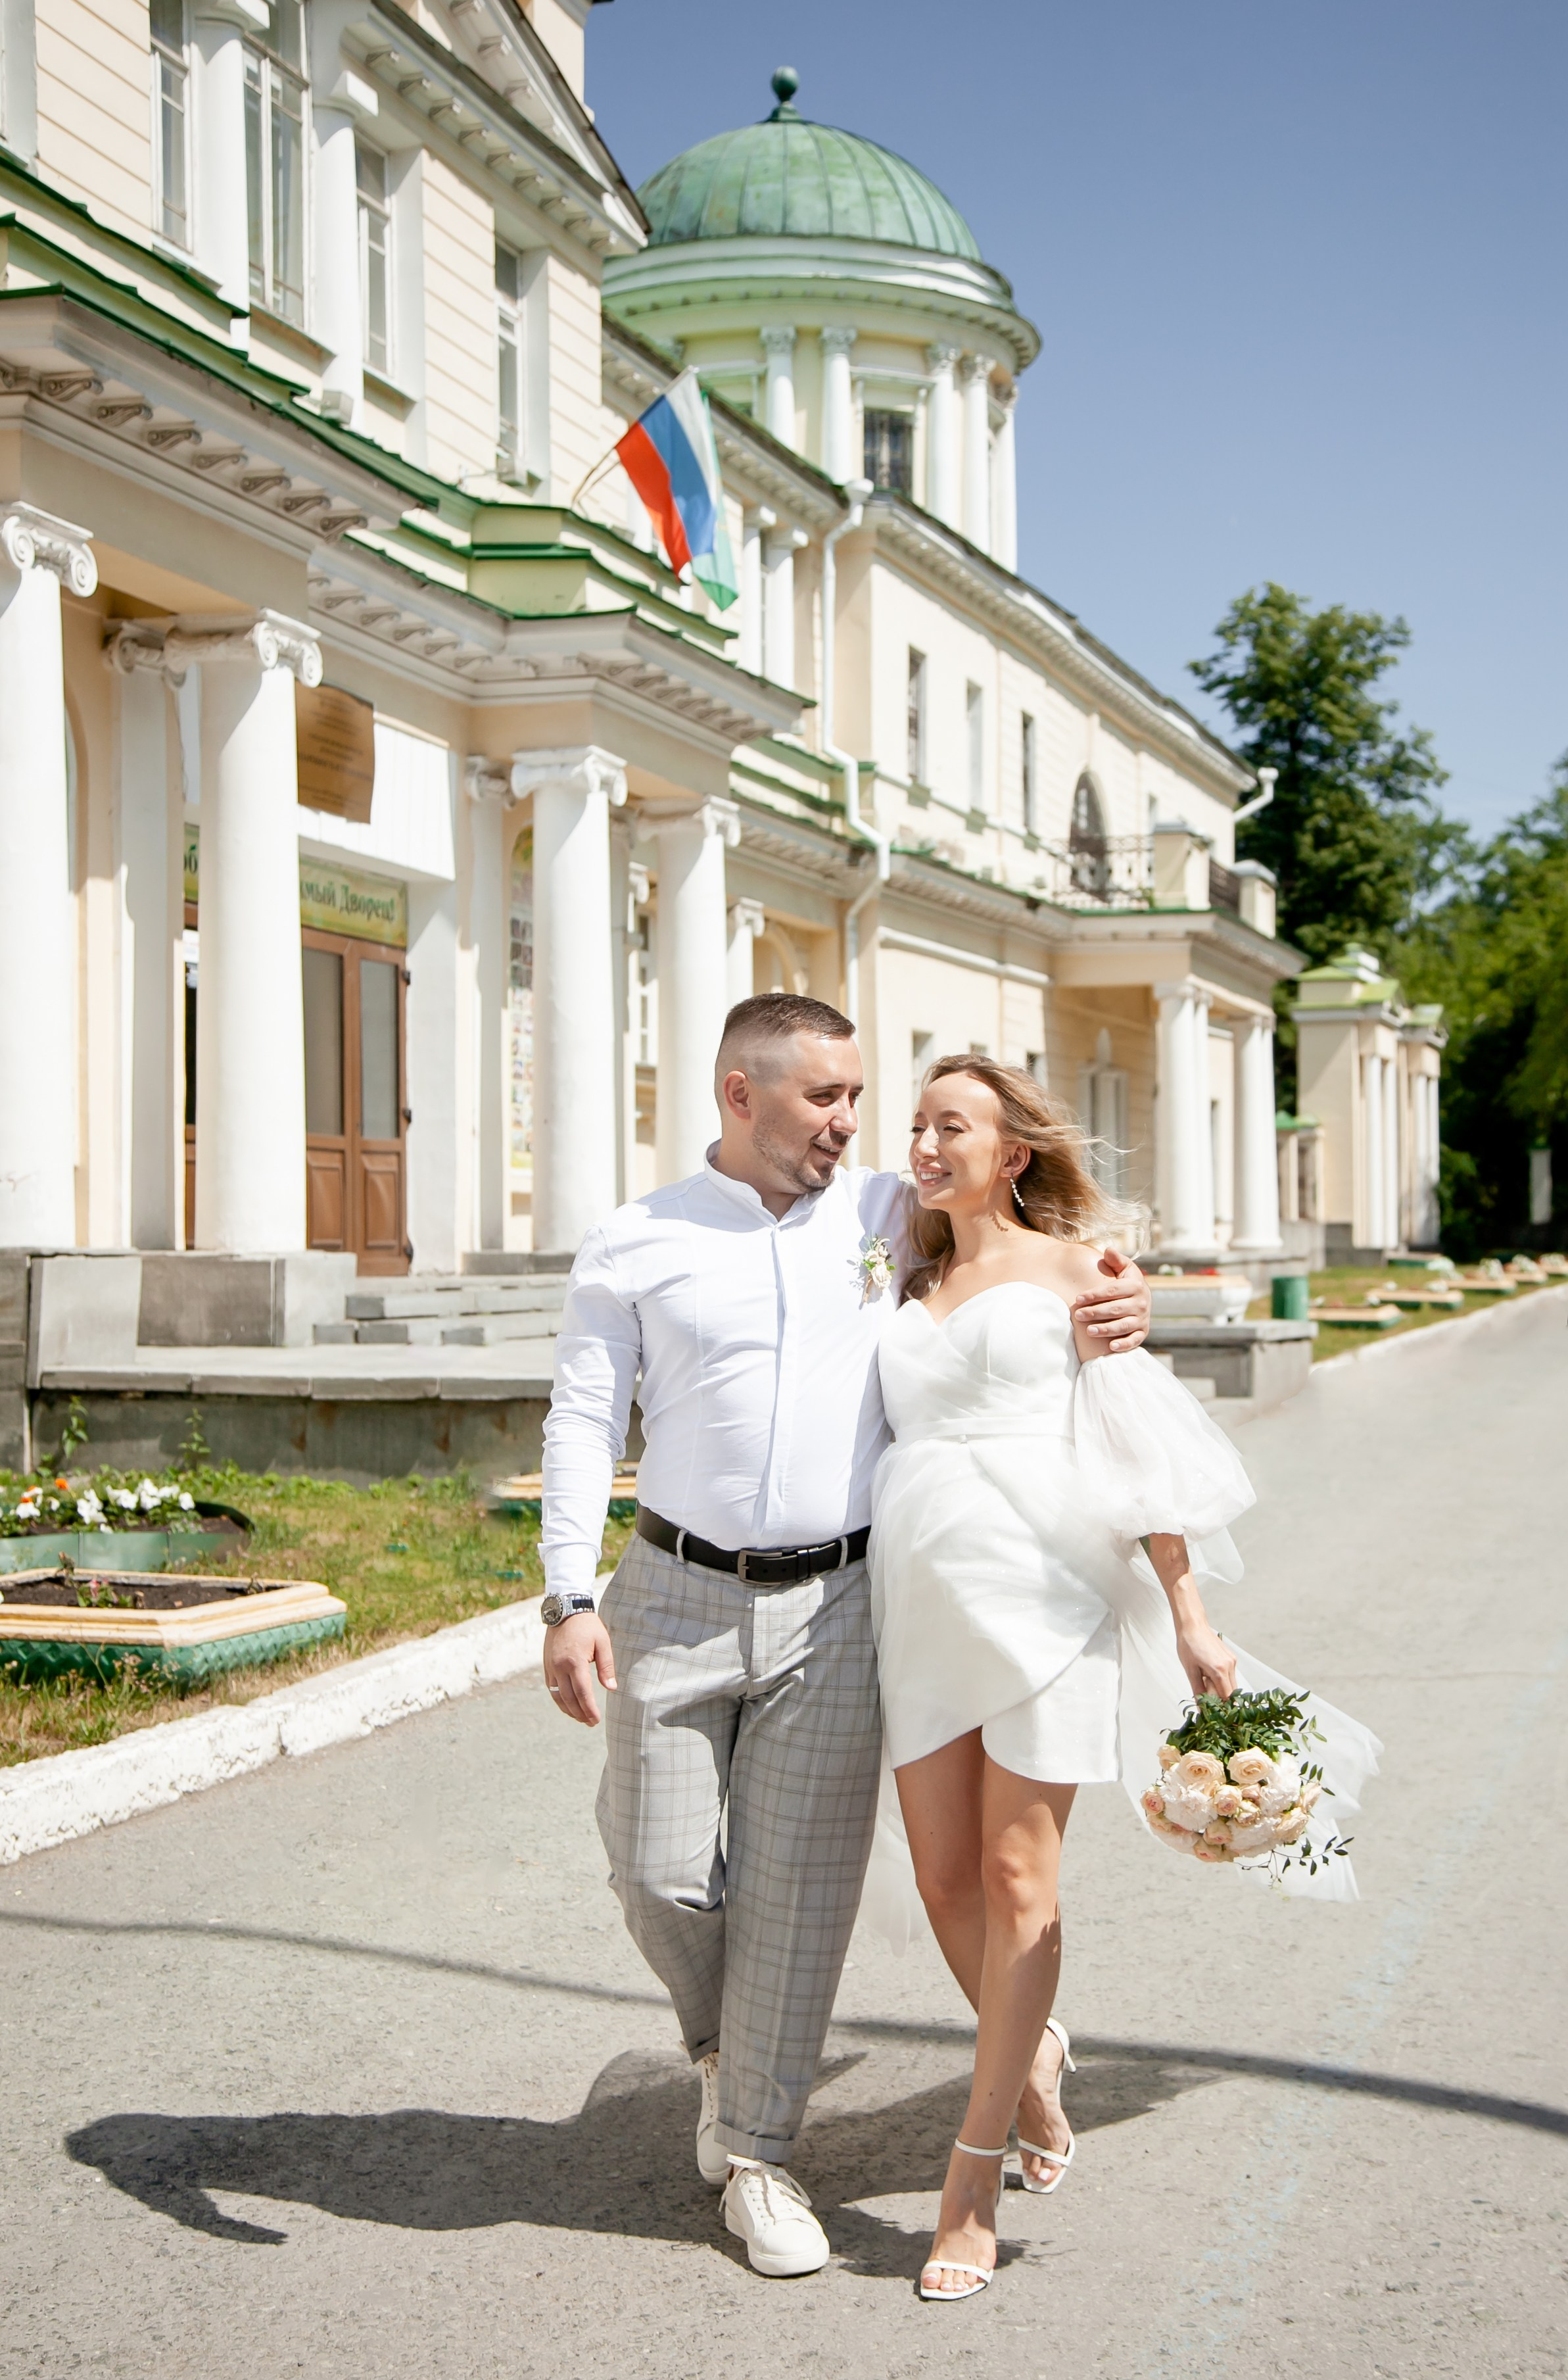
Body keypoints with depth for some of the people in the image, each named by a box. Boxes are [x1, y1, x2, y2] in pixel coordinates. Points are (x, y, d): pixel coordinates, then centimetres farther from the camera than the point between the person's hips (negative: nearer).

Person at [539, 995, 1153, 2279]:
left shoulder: (890, 1218, 6)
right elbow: (584, 1422, -1)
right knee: (663, 1872, 2)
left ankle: (756, 2149, 20)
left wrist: (1119, 1304, -5)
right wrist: (569, 1601, -11)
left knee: (798, 1886, 4)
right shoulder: (635, 1245, 1)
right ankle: (723, 2046, 34)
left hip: (831, 1610, 1)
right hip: (676, 1602, -1)